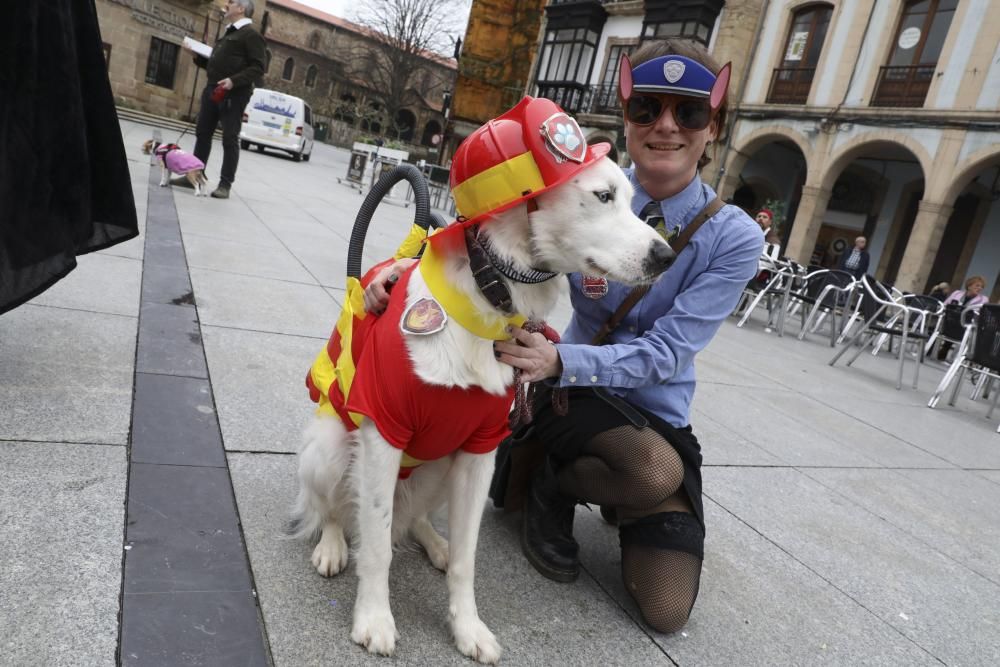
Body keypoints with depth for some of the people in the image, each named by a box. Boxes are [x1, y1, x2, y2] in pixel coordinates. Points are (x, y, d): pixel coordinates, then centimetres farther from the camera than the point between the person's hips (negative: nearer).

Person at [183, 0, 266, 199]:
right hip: (212, 90, 9)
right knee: (202, 134, 11)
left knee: (230, 139, -6)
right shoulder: (228, 34, 23)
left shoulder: (251, 35, -6)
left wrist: (234, 81, -27)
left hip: (234, 94, -9)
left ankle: (225, 184, -2)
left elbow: (257, 68, -16)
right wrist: (198, 56, 13)